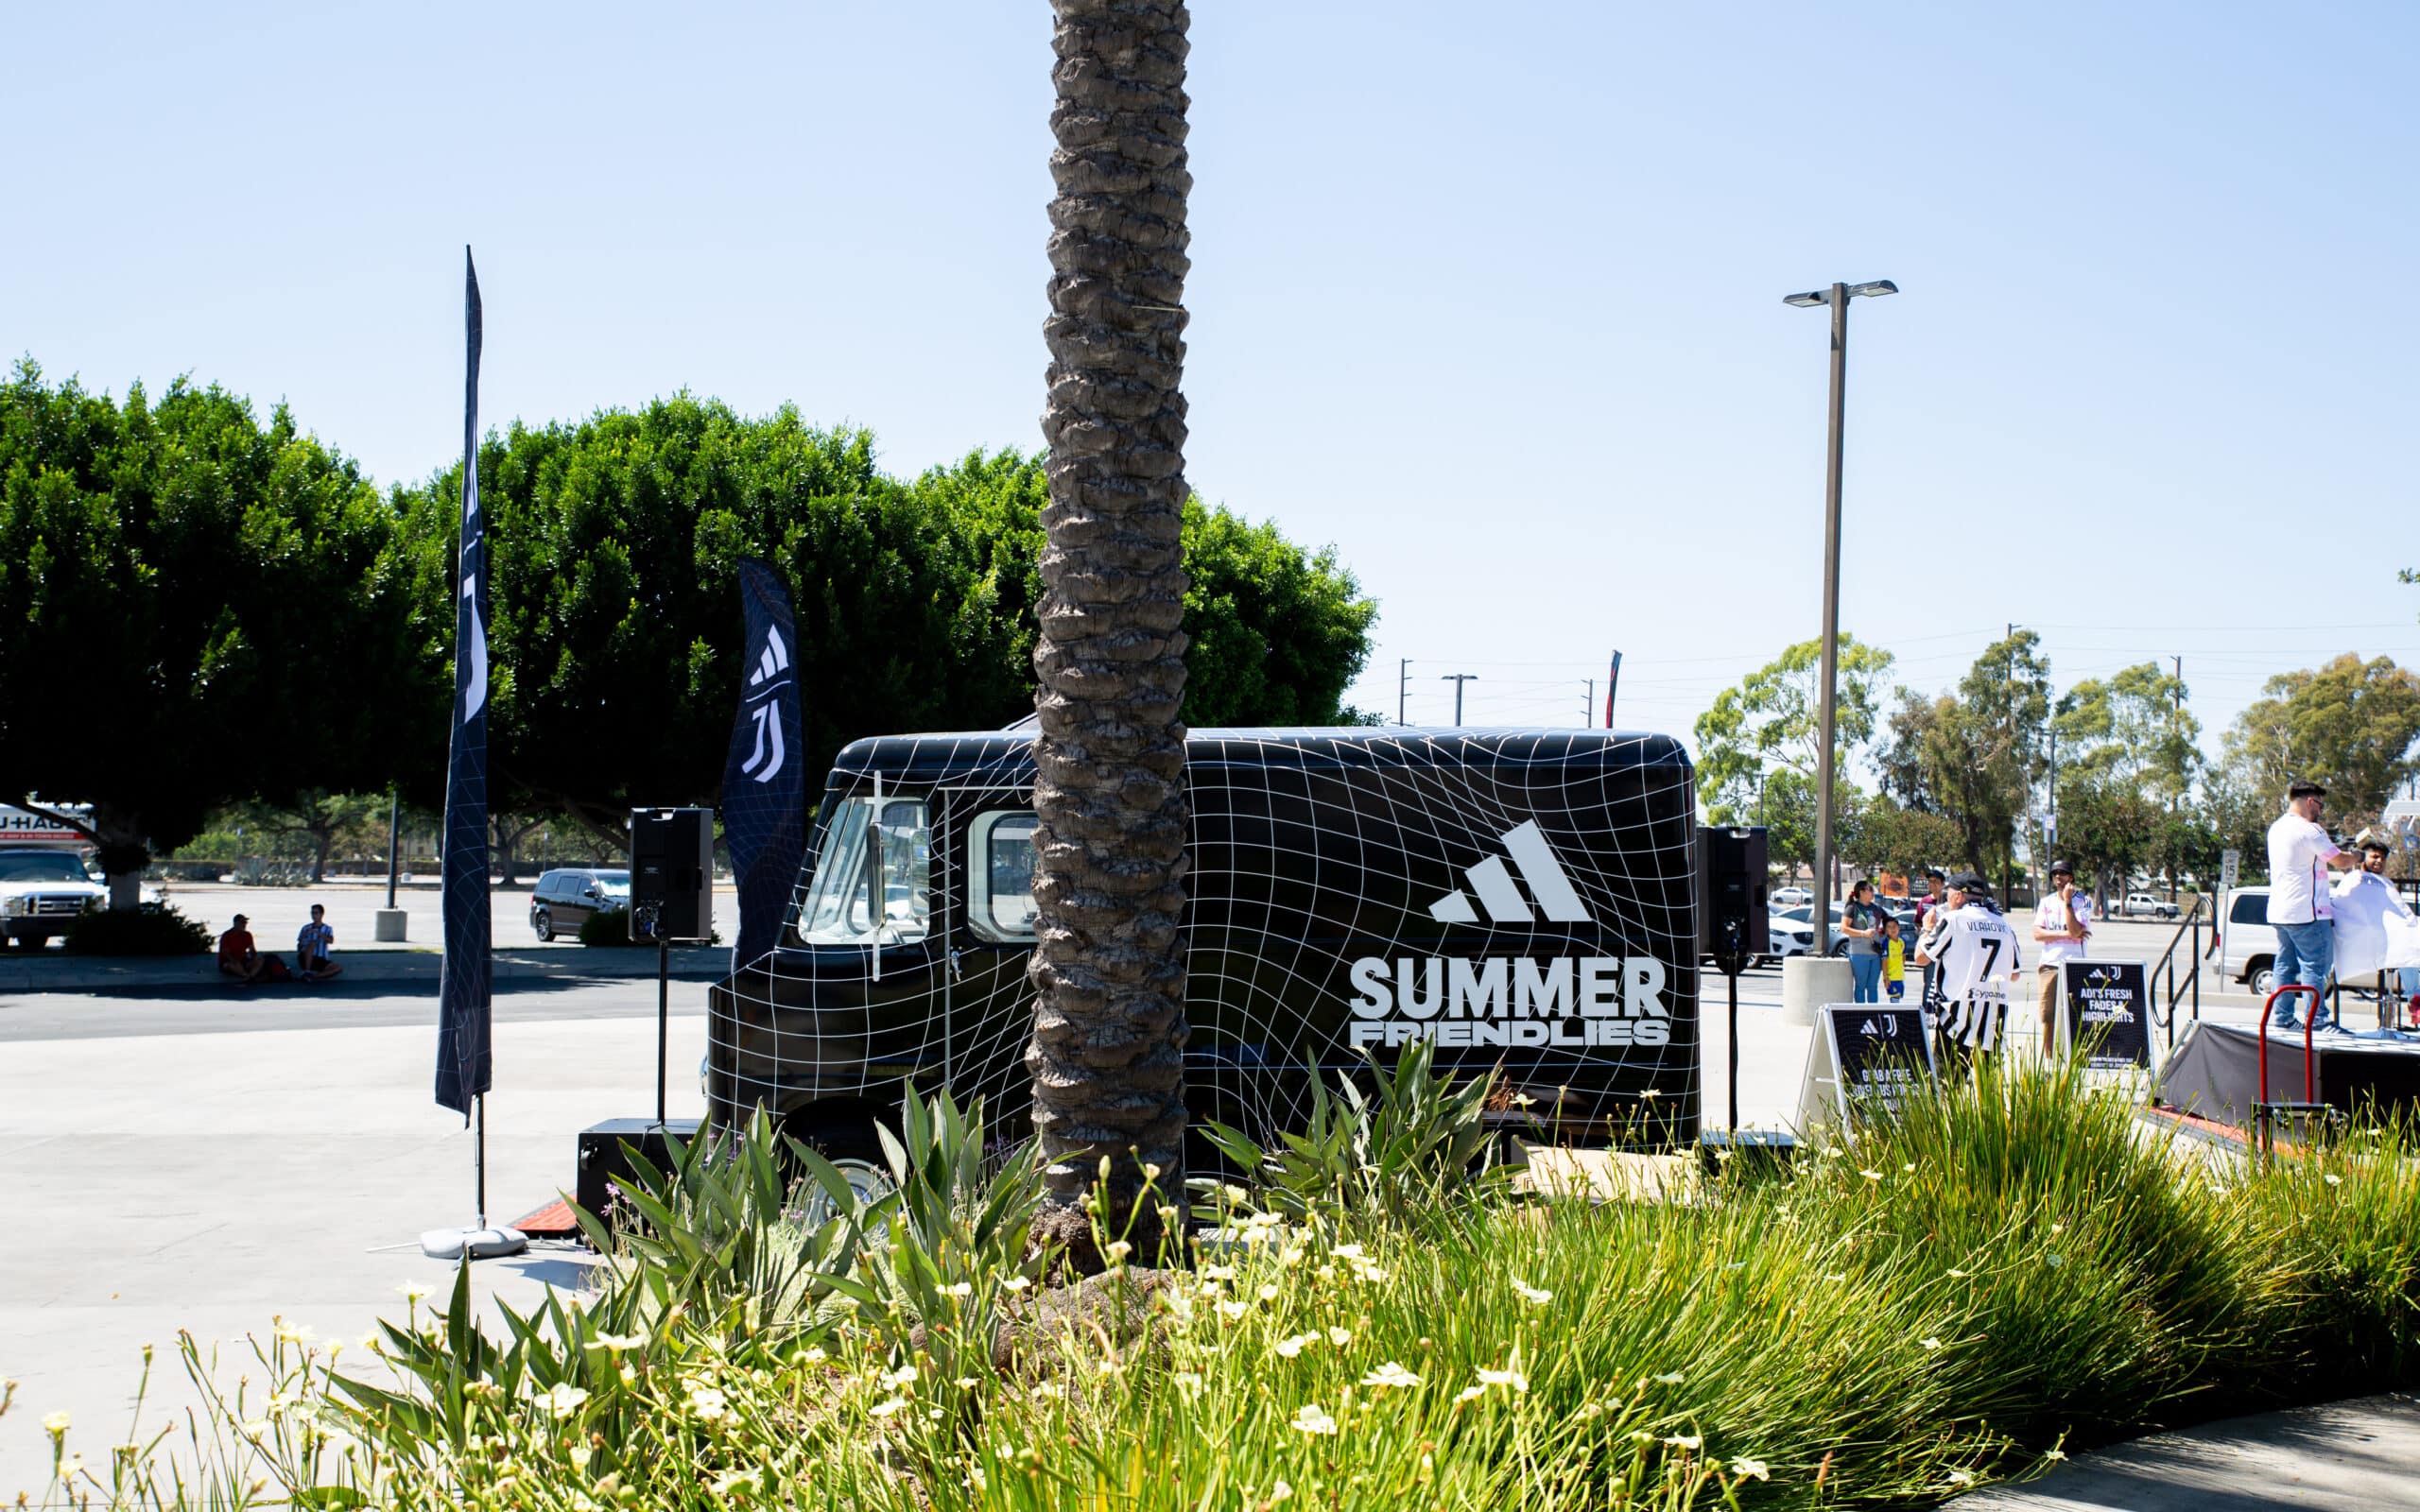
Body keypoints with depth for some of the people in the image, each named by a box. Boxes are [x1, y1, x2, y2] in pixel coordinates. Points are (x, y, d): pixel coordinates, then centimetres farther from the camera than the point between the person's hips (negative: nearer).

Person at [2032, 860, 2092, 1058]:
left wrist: (2067, 901, -11)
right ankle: (2048, 1060, 9)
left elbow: (2075, 931, -13)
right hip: (2048, 965, 3)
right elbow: (2037, 933, 0)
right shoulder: (2047, 901, 12)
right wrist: (2066, 934, -10)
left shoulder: (2083, 900, 1)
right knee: (2048, 1017, 3)